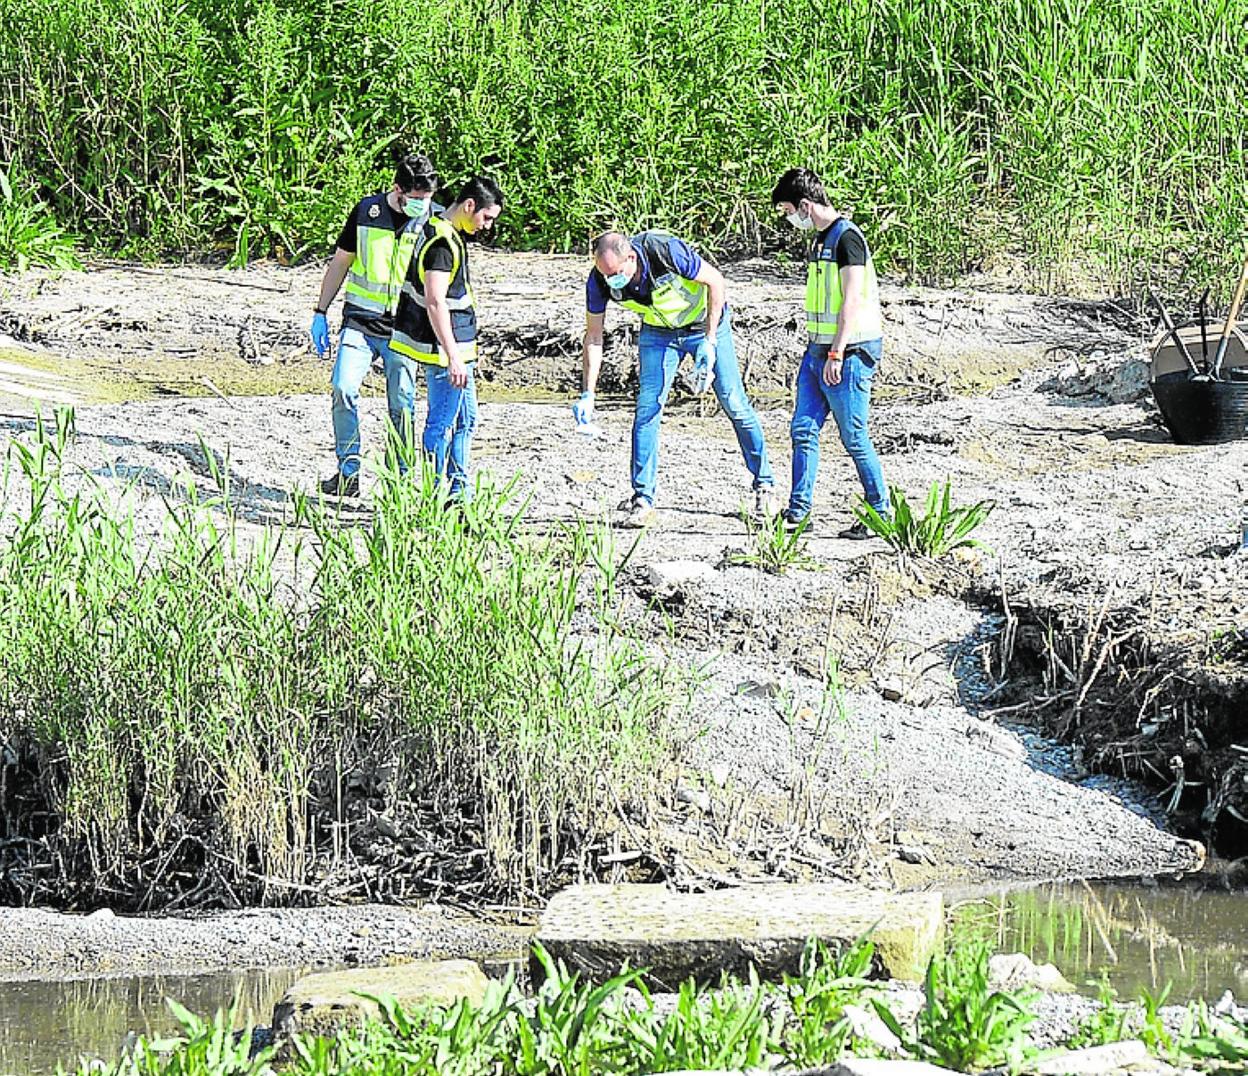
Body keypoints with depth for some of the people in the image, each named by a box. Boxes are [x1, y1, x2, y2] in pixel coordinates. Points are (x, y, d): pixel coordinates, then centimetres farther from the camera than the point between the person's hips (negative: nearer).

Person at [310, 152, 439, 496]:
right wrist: (321, 313, 9)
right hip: (360, 322, 1)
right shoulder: (367, 211, -1)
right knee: (344, 389, -12)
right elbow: (340, 261, 10)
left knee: (402, 405, -2)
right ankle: (348, 473, -3)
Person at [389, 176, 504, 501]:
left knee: (465, 419, 17)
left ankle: (459, 491, 24)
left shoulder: (450, 235, 12)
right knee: (442, 423, -3)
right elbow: (435, 302, -26)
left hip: (455, 346, 11)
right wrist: (453, 357, -26)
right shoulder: (442, 243, -20)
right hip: (445, 348, -11)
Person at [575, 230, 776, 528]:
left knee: (734, 403, -2)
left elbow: (715, 281, -22)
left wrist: (709, 342, -25)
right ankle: (643, 499, -3)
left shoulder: (667, 252, -37)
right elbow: (593, 336, -11)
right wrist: (588, 394, -17)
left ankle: (764, 484, 13)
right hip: (659, 332, 3)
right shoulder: (600, 281, -24)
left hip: (705, 322, -3)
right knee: (647, 408, -9)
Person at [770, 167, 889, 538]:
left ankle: (882, 513, 5)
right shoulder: (821, 238, 15)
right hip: (817, 350, 9)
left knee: (854, 438, -4)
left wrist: (836, 354, -22)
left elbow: (852, 301, -19)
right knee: (803, 430, 5)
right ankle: (798, 513, 6)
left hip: (849, 353, -9)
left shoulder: (846, 237, -14)